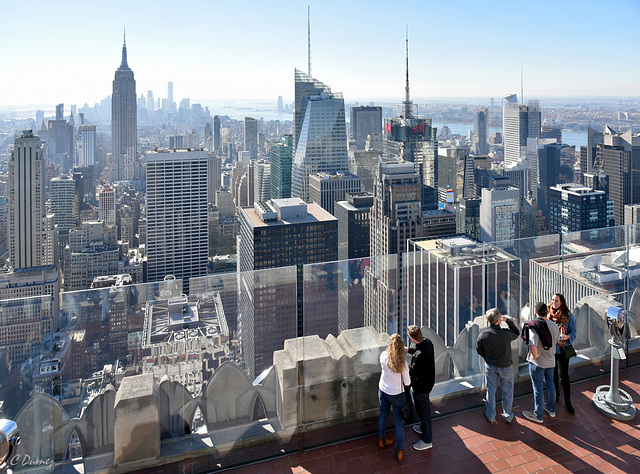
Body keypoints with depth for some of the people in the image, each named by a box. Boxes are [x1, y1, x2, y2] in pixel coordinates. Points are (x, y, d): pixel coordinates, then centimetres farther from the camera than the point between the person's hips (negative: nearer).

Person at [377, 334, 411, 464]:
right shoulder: (403, 365, -29)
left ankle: (381, 441, 47)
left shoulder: (383, 356, -19)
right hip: (396, 394, -4)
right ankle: (400, 452, 26)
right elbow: (407, 382, -17)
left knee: (383, 415, 26)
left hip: (383, 390, 4)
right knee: (399, 422, 12)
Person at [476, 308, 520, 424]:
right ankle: (508, 416, 34)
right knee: (507, 391, 18)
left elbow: (479, 349, -3)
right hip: (506, 367, -2)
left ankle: (491, 416, 31)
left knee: (491, 391, 17)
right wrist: (508, 320, -1)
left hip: (490, 366, 2)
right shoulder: (506, 334, -27)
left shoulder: (483, 333, -17)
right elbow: (517, 333, -3)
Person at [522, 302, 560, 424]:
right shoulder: (554, 325, -3)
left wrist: (535, 355, -15)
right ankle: (551, 409, 40)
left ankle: (538, 415, 17)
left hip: (537, 362, -6)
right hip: (551, 360, 7)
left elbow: (533, 346, -33)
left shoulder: (534, 327, -25)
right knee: (550, 384, 23)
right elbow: (556, 341, 10)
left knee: (538, 388, 5)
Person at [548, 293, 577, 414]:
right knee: (553, 374, 14)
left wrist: (567, 337, -23)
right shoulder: (548, 315, 0)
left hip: (562, 349, -3)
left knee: (563, 375, 0)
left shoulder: (568, 317, -10)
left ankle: (567, 402, 14)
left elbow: (573, 332, -4)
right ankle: (556, 396, 34)